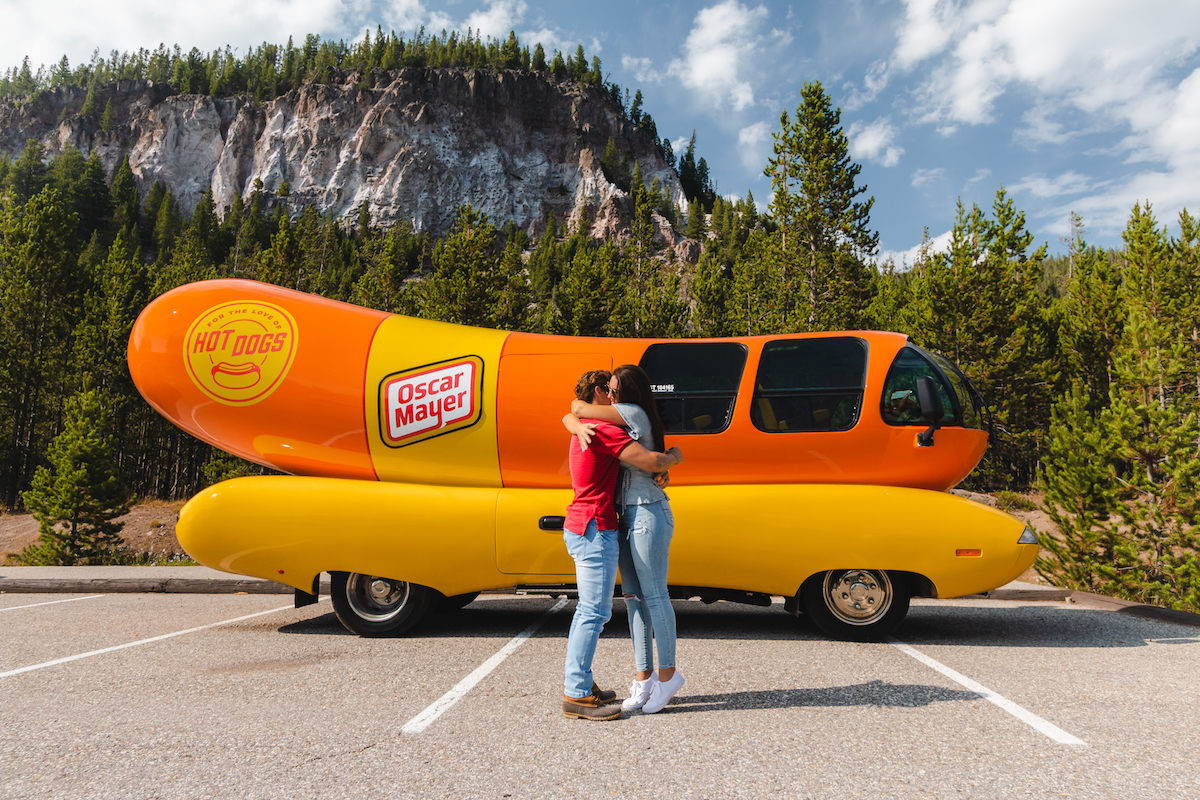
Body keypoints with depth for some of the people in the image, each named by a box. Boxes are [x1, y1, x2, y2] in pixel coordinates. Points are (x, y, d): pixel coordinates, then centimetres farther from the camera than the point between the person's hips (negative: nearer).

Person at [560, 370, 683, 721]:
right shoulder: (604, 431, -16)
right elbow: (652, 461, -21)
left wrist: (658, 473, 6)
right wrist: (674, 457, 1)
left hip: (579, 527, 11)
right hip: (596, 529, -11)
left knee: (589, 608, 18)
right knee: (595, 611, -7)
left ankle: (577, 681, 27)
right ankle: (577, 695, -1)